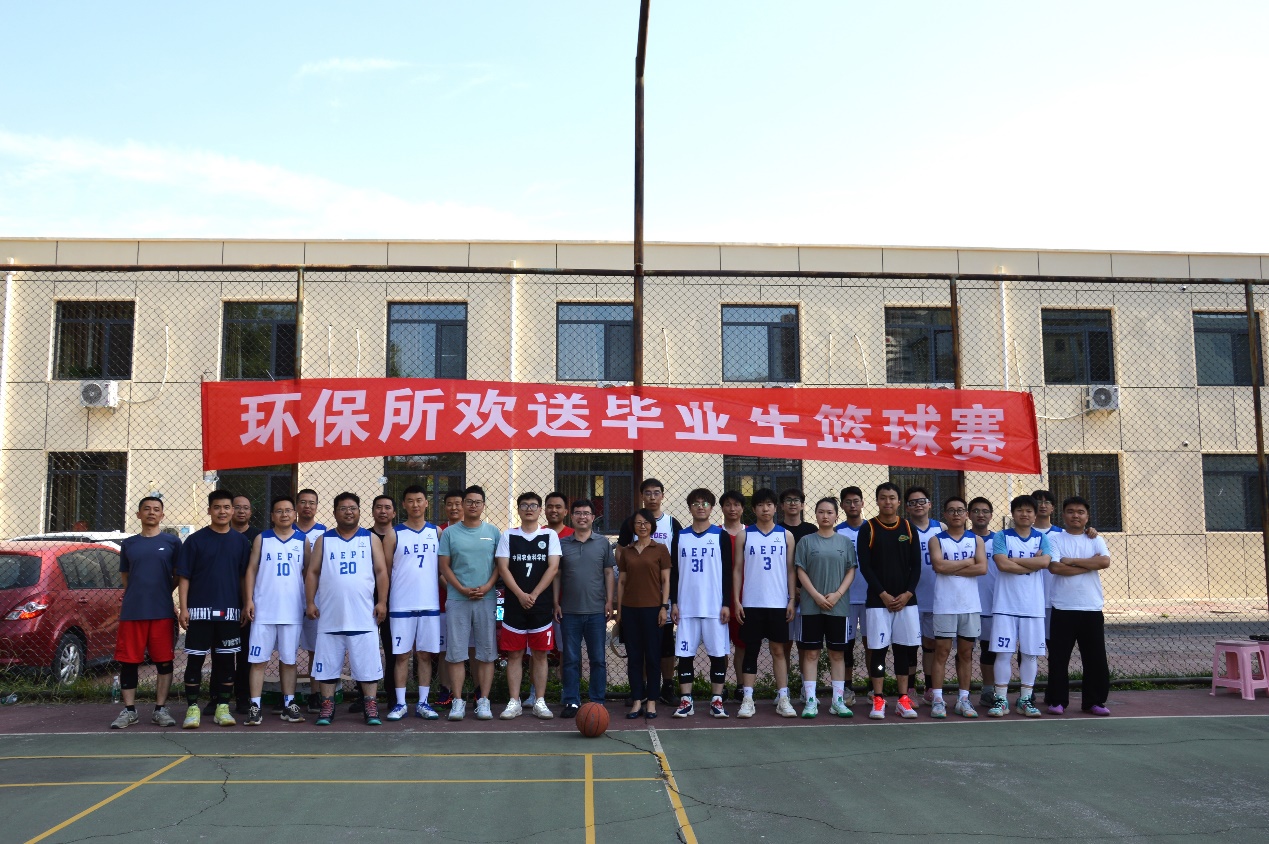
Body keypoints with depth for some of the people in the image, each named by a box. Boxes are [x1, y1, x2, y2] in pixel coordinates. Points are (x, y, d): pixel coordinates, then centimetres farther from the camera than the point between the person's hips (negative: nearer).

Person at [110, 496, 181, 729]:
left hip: (162, 612, -2)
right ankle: (129, 710, 12)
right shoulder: (128, 544, 12)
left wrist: (162, 592, 6)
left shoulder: (172, 542, 6)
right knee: (128, 662, 2)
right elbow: (125, 576, 20)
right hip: (132, 612, 2)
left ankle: (160, 709, 10)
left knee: (164, 662, 1)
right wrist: (140, 592, 10)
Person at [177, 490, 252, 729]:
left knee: (226, 660, 6)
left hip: (229, 611, 2)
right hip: (199, 610, -2)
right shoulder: (195, 540, 0)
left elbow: (245, 577, 10)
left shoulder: (241, 541, 7)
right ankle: (192, 708, 9)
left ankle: (223, 708, 14)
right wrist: (183, 608, -8)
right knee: (195, 660, 0)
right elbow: (183, 577, 0)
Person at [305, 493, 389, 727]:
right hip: (330, 615, 1)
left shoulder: (370, 539, 8)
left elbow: (381, 571, 4)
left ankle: (370, 706, 7)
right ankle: (327, 705, 15)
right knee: (328, 663, 5)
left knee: (367, 663, 0)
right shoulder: (324, 540, 9)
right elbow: (312, 573, 7)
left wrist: (382, 602, -5)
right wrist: (310, 602, -2)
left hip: (363, 616, -1)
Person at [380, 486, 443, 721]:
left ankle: (423, 703, 14)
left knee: (425, 655, 6)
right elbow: (385, 570, 2)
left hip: (430, 605, 2)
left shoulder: (437, 532, 8)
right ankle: (400, 704, 11)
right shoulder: (393, 534, 2)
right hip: (401, 605, -1)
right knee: (401, 655, 3)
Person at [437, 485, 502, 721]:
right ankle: (458, 701, 6)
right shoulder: (449, 532, 6)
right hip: (456, 599, 0)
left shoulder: (493, 532, 8)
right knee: (456, 652, -1)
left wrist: (487, 587, -10)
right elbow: (444, 566, 3)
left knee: (486, 653, 2)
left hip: (486, 599, 1)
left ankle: (483, 701, 8)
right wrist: (462, 589, -9)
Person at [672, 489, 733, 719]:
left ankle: (717, 700, 10)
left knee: (718, 652, 1)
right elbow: (673, 571, 9)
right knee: (684, 653, 2)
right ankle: (685, 701, 10)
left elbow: (727, 572, 1)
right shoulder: (680, 536, 8)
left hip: (714, 606, -2)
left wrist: (726, 603, -4)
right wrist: (674, 602, 3)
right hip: (686, 606, 2)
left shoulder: (720, 536, 3)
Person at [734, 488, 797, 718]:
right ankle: (747, 699, 8)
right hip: (751, 604, 0)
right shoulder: (744, 535, 4)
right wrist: (736, 600, -4)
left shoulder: (786, 535, 5)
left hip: (778, 603, 0)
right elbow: (737, 569, 3)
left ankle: (783, 699, 11)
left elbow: (790, 569, 6)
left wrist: (792, 600, -1)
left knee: (779, 650, 5)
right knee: (751, 650, 4)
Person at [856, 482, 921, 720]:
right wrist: (883, 594, -11)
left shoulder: (908, 528, 7)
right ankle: (878, 700, 6)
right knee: (878, 649, -1)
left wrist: (907, 593, -6)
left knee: (904, 649, 6)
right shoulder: (868, 528, -2)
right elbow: (865, 567, -6)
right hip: (877, 600, -2)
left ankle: (903, 700, 13)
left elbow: (916, 565, 6)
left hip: (906, 600, 3)